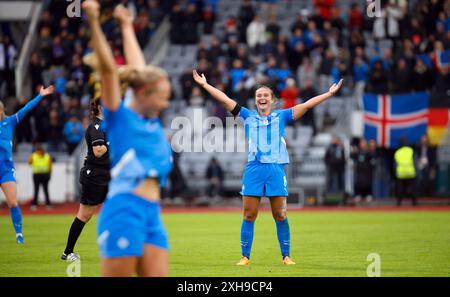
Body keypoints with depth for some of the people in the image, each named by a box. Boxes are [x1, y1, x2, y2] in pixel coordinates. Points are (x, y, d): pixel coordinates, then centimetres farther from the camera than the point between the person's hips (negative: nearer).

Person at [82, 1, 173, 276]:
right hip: (124, 211, -7)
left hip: (152, 215, 7)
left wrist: (127, 27, 39)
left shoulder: (153, 121, 15)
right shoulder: (119, 117, -2)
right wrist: (94, 22, -20)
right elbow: (108, 68, -11)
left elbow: (138, 70, 27)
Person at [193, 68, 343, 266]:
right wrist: (205, 84, 10)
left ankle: (286, 256, 9)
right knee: (249, 215, 0)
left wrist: (329, 94, 3)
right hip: (254, 170, 1)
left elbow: (306, 105, 7)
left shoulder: (281, 116, 11)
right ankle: (245, 256, 6)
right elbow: (225, 100, 12)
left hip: (276, 170, -1)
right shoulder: (248, 116, 13)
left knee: (280, 216, 1)